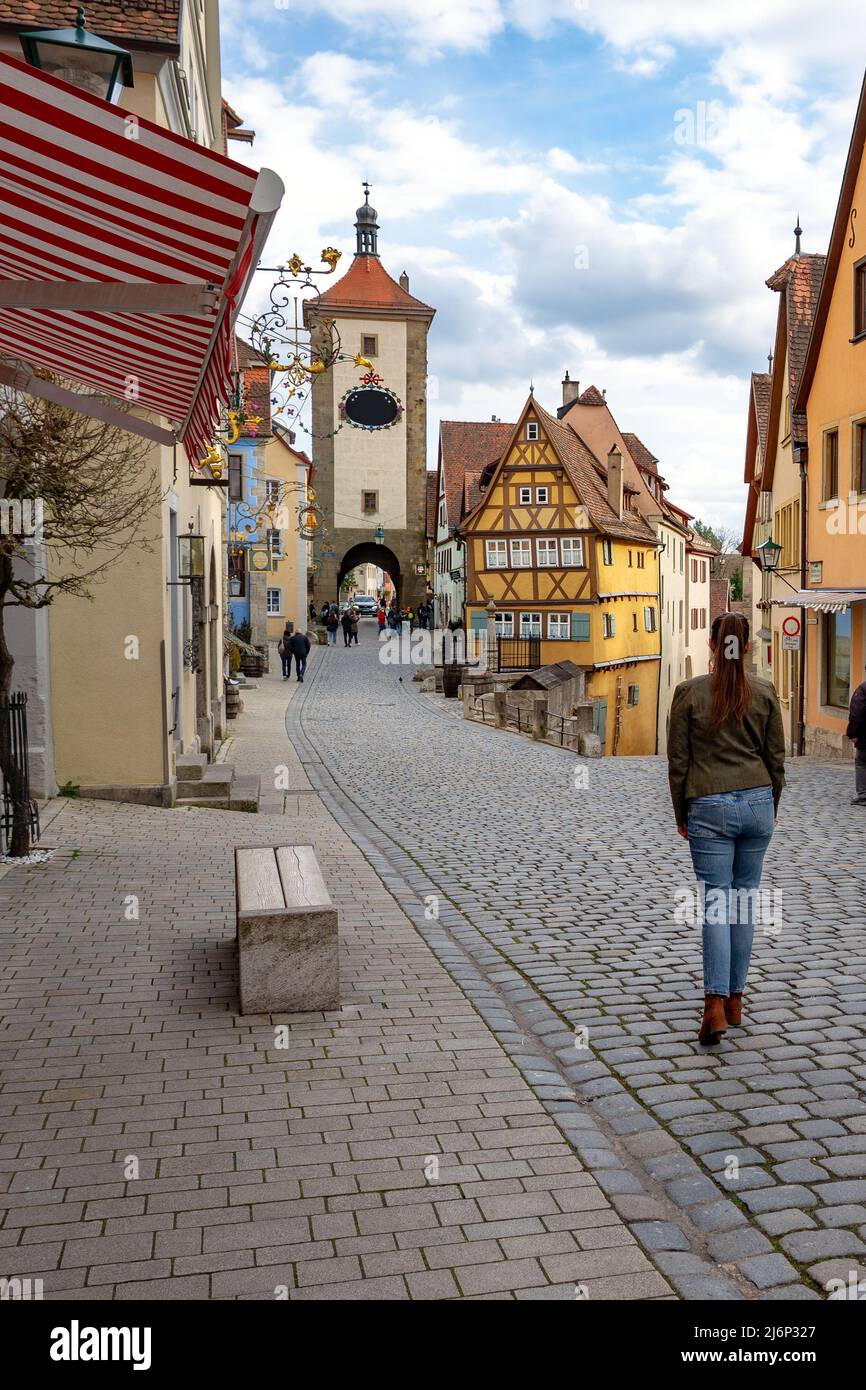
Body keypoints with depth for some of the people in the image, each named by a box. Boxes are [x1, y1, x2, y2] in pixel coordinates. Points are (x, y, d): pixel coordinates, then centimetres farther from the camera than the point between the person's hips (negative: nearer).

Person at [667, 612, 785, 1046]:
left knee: (715, 904, -1)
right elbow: (776, 759, 6)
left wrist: (680, 814, 10)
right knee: (744, 902, 12)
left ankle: (715, 1006, -10)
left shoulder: (689, 692, -5)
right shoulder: (765, 693, 1)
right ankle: (735, 998, 21)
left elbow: (678, 761, -2)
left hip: (709, 808, -2)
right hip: (756, 803, 2)